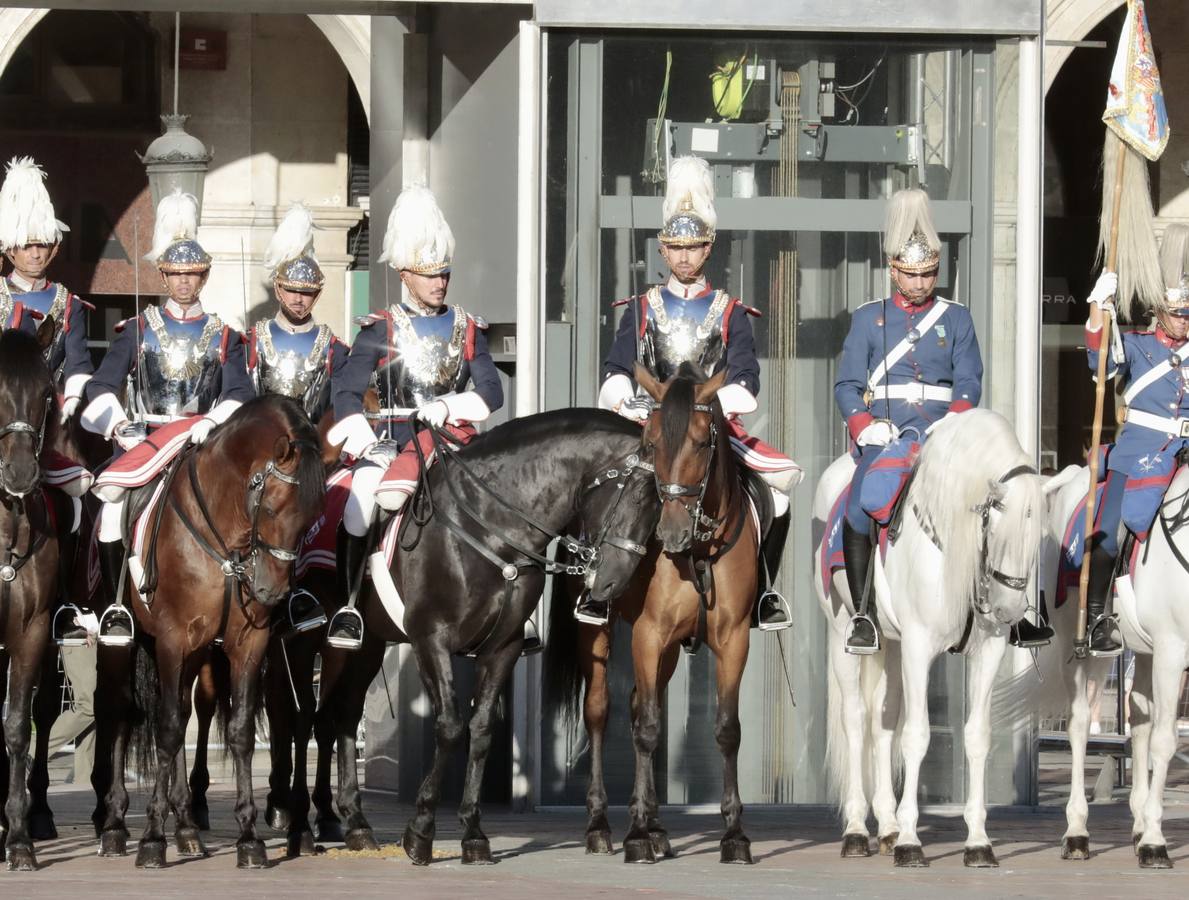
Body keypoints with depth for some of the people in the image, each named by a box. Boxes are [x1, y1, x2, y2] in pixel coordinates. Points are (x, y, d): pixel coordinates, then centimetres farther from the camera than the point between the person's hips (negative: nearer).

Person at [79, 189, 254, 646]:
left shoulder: (223, 337, 11)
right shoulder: (138, 330, 10)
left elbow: (239, 394, 0)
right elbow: (102, 387, 4)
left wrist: (211, 423, -19)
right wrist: (120, 426, -14)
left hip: (204, 436, 0)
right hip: (143, 435, 0)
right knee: (108, 492, -27)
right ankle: (116, 604, -22)